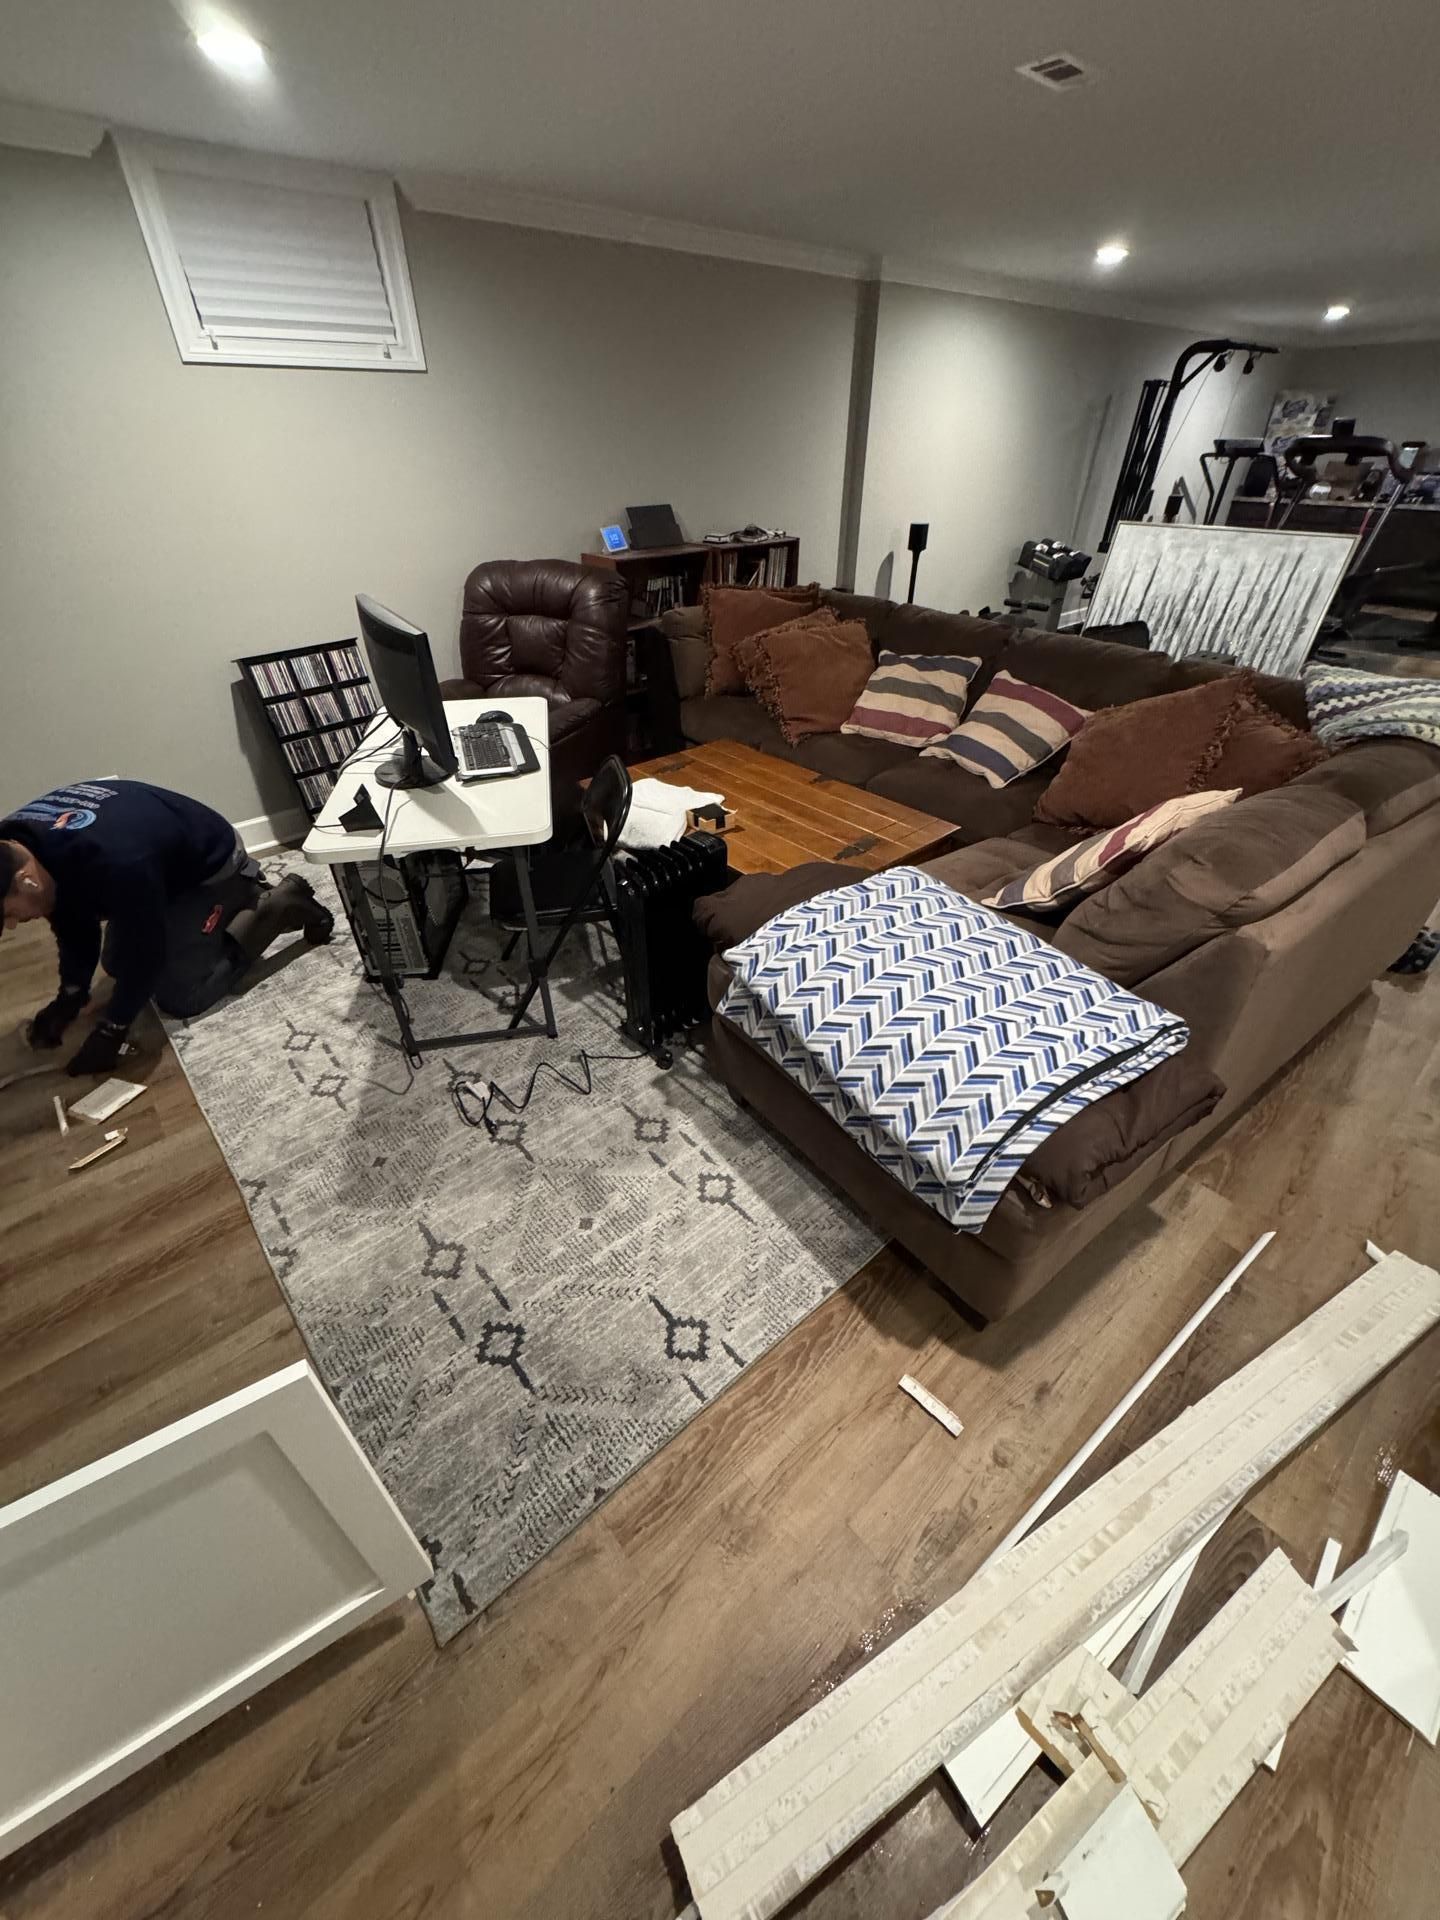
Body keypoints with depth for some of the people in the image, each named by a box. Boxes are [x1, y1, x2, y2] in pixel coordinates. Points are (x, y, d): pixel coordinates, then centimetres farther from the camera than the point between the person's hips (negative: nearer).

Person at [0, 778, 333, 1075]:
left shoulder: (112, 862, -42)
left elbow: (146, 948, -28)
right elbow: (73, 920, 1)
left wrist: (112, 1029, -19)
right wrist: (70, 994, -5)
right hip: (164, 866, 8)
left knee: (179, 997, -10)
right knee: (118, 966, 18)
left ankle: (280, 904, -3)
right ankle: (245, 900, 22)